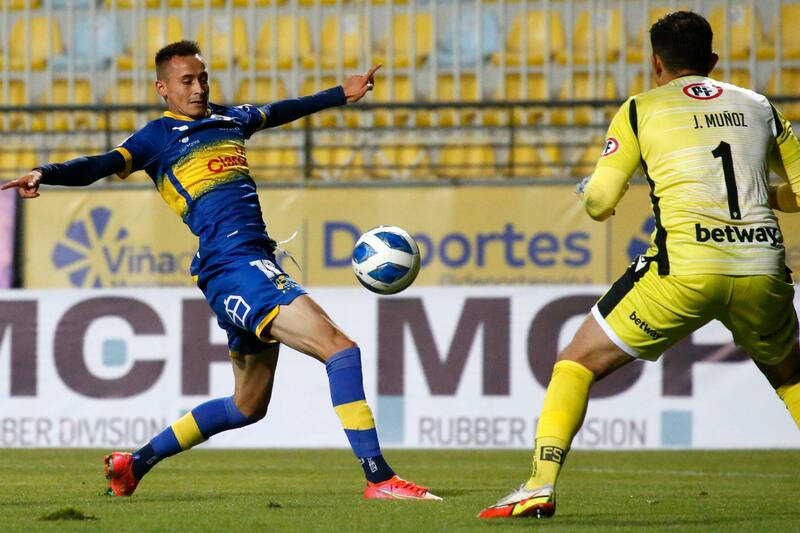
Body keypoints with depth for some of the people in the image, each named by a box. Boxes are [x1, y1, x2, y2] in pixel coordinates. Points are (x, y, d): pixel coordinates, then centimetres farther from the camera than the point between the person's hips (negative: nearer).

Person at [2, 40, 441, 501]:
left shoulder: (230, 120, 21)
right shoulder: (159, 138, 1)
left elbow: (281, 112, 39)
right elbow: (102, 165, -13)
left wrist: (341, 94, 50)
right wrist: (45, 175, -32)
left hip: (259, 263, 9)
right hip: (232, 267, -9)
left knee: (248, 406, 18)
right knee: (340, 348, -20)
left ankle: (135, 463, 29)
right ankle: (379, 478, -23)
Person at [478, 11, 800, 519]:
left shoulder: (641, 109, 10)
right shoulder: (759, 106, 19)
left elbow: (599, 203, 6)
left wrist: (591, 191, 29)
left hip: (684, 267, -3)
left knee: (578, 363, 11)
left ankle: (541, 486, -2)